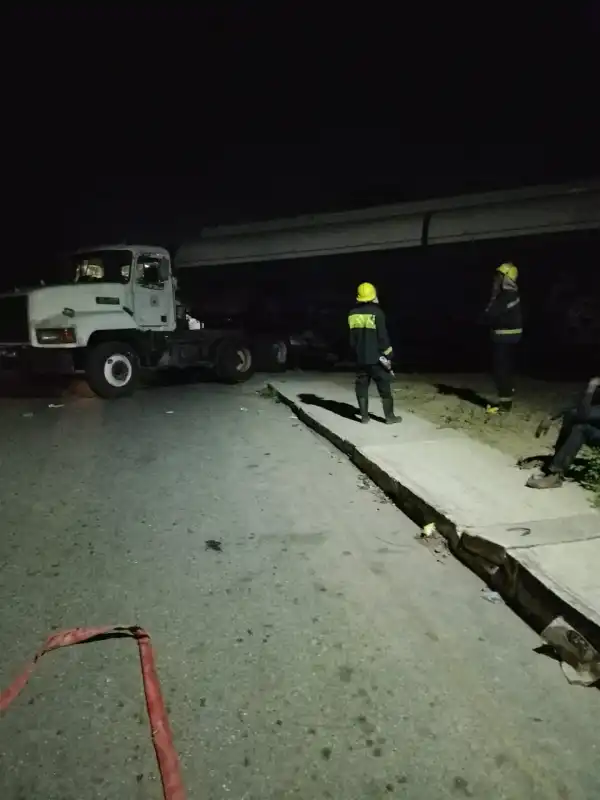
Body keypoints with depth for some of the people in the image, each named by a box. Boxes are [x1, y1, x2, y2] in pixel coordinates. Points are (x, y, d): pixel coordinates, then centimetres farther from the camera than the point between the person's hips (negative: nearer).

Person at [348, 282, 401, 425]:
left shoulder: (352, 314, 4)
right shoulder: (376, 312, -13)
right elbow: (382, 336, -14)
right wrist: (388, 354, -6)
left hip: (360, 358, 5)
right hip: (376, 357, -5)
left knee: (362, 386, 10)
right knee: (384, 387, 4)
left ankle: (364, 416, 11)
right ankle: (390, 416, 7)